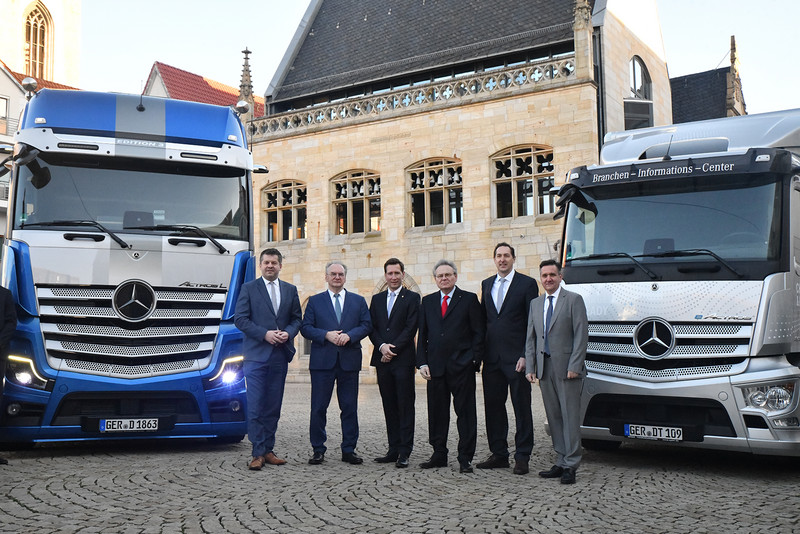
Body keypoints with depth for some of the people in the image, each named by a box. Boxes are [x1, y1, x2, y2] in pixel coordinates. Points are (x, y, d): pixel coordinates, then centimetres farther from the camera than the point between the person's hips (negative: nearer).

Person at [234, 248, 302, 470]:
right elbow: (240, 318, -4)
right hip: (256, 354, -4)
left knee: (273, 406, 8)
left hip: (280, 354, 4)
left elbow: (297, 318, 14)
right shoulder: (249, 288, 2)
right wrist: (265, 334, -14)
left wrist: (288, 333, -7)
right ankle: (258, 454, -1)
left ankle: (268, 450, 16)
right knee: (255, 406, -6)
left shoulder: (290, 290, 13)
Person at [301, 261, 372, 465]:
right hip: (322, 361, -1)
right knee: (318, 408, 1)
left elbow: (366, 325, 4)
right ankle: (318, 450, 11)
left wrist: (349, 335, -13)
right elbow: (306, 328, 2)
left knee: (350, 408, 4)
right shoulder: (315, 301, 10)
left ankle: (349, 450, 13)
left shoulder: (358, 301, 13)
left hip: (349, 361, 1)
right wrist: (326, 335, -13)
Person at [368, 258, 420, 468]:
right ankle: (394, 449, 14)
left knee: (405, 406, -3)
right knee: (389, 406, 8)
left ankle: (404, 452, 0)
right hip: (382, 359, 5)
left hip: (403, 359, -4)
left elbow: (411, 329, -7)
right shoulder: (377, 299, 16)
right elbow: (372, 328, 10)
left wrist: (393, 349, -12)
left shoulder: (412, 298, 1)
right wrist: (382, 346, -7)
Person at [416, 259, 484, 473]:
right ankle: (439, 455, 21)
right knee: (437, 413, 9)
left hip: (462, 366, -3)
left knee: (465, 412, 1)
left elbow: (478, 333, 0)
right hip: (435, 366, 4)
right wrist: (422, 363, 3)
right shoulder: (427, 301, 13)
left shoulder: (469, 299, 2)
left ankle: (465, 458, 10)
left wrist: (475, 361, -9)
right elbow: (422, 335, 12)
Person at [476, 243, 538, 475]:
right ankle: (499, 454, 21)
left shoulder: (527, 283, -1)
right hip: (491, 357, 5)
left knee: (521, 407, 1)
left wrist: (526, 355, -12)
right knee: (493, 406, 10)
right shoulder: (486, 284, 15)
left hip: (516, 357, -5)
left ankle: (522, 457, 10)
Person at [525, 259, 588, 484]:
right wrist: (530, 367, 6)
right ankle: (561, 462, 17)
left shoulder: (574, 300, -2)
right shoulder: (535, 304, 16)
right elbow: (530, 338, 15)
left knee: (570, 417, -2)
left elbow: (581, 335, -7)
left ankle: (571, 466, 3)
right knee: (554, 417, 9)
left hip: (566, 368, -5)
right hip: (544, 368, 6)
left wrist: (574, 366, -14)